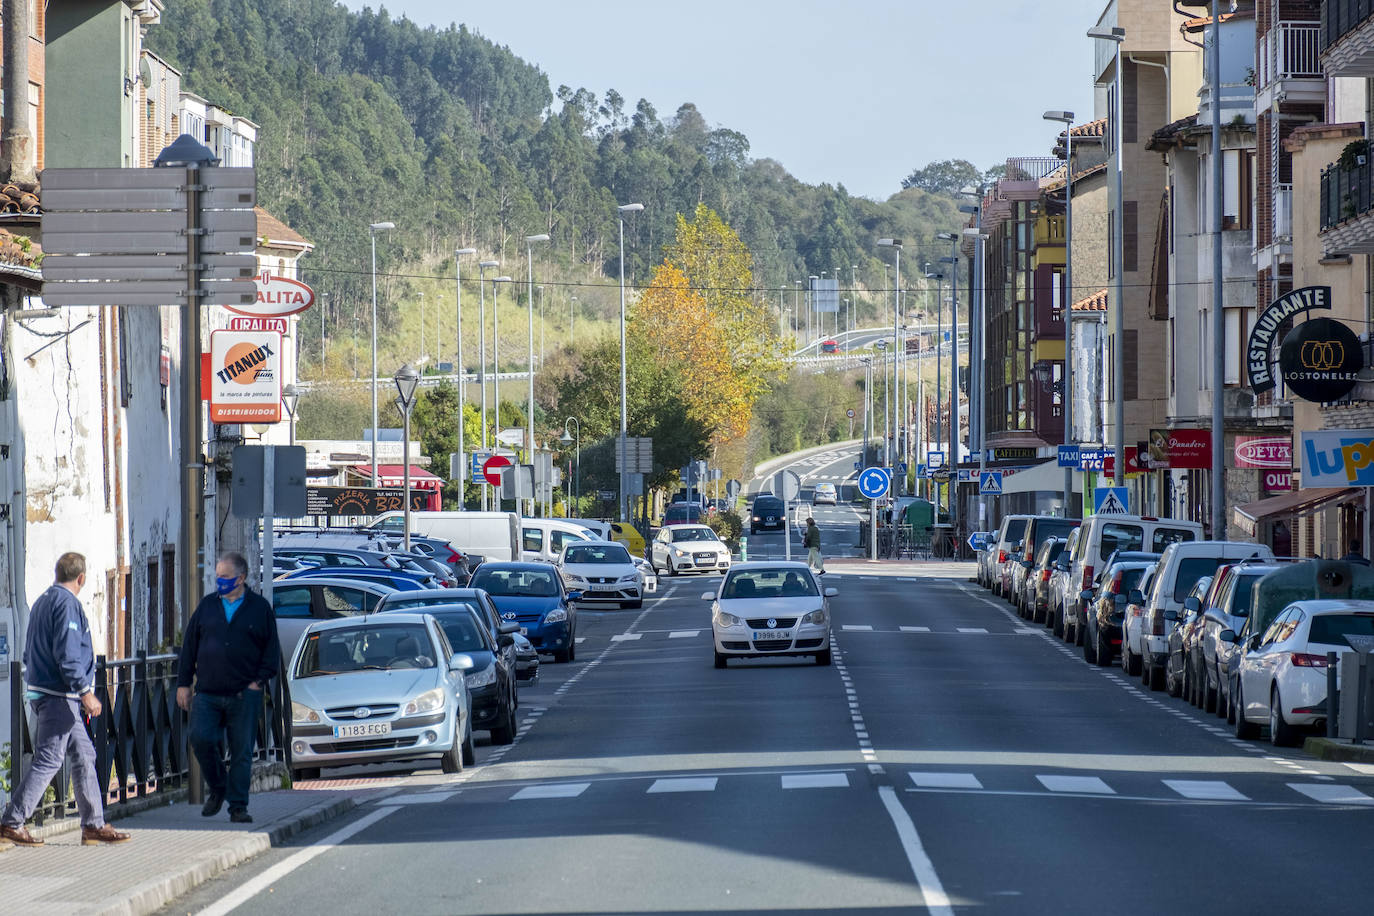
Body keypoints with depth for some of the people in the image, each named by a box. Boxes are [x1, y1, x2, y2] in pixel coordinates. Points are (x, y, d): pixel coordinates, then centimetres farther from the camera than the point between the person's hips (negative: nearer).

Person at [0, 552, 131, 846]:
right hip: (59, 697, -10)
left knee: (84, 755, 11)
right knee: (48, 760, -9)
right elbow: (67, 654, -21)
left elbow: (29, 653, 22)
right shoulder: (67, 603, -13)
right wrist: (87, 694, -18)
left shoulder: (42, 602, 16)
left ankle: (94, 824, 13)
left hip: (41, 691, 10)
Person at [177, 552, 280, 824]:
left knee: (242, 751, 0)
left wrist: (259, 681, -4)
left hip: (244, 696, -2)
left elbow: (272, 649, 6)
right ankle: (217, 789, 12)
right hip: (208, 693, 2)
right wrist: (183, 684, 8)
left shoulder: (260, 608, 5)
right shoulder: (207, 606, 11)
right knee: (200, 739, -12)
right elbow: (190, 646, 13)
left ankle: (238, 806, 8)